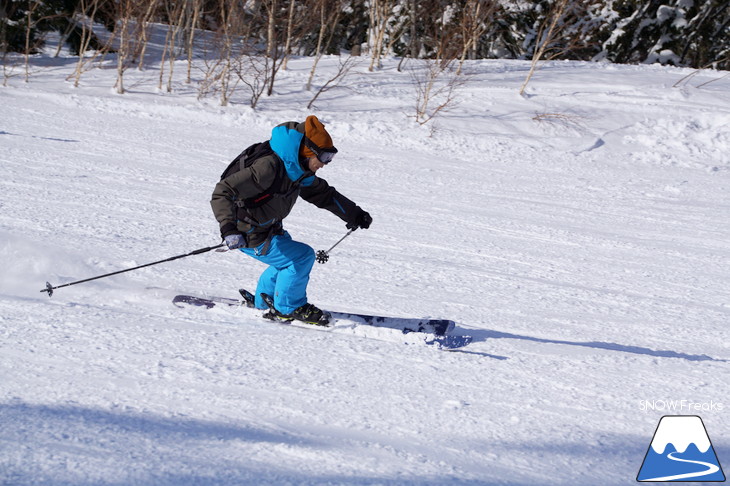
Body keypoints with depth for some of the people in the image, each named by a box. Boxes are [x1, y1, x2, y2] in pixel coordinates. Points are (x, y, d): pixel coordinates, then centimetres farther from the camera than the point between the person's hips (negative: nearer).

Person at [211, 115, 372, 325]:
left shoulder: (299, 171, 0)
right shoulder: (269, 167, -30)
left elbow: (323, 193, 19)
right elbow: (223, 192, -33)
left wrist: (354, 214, 20)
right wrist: (228, 228, -44)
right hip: (248, 236, -10)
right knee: (302, 256, -13)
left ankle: (263, 303, 41)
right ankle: (289, 308, 5)